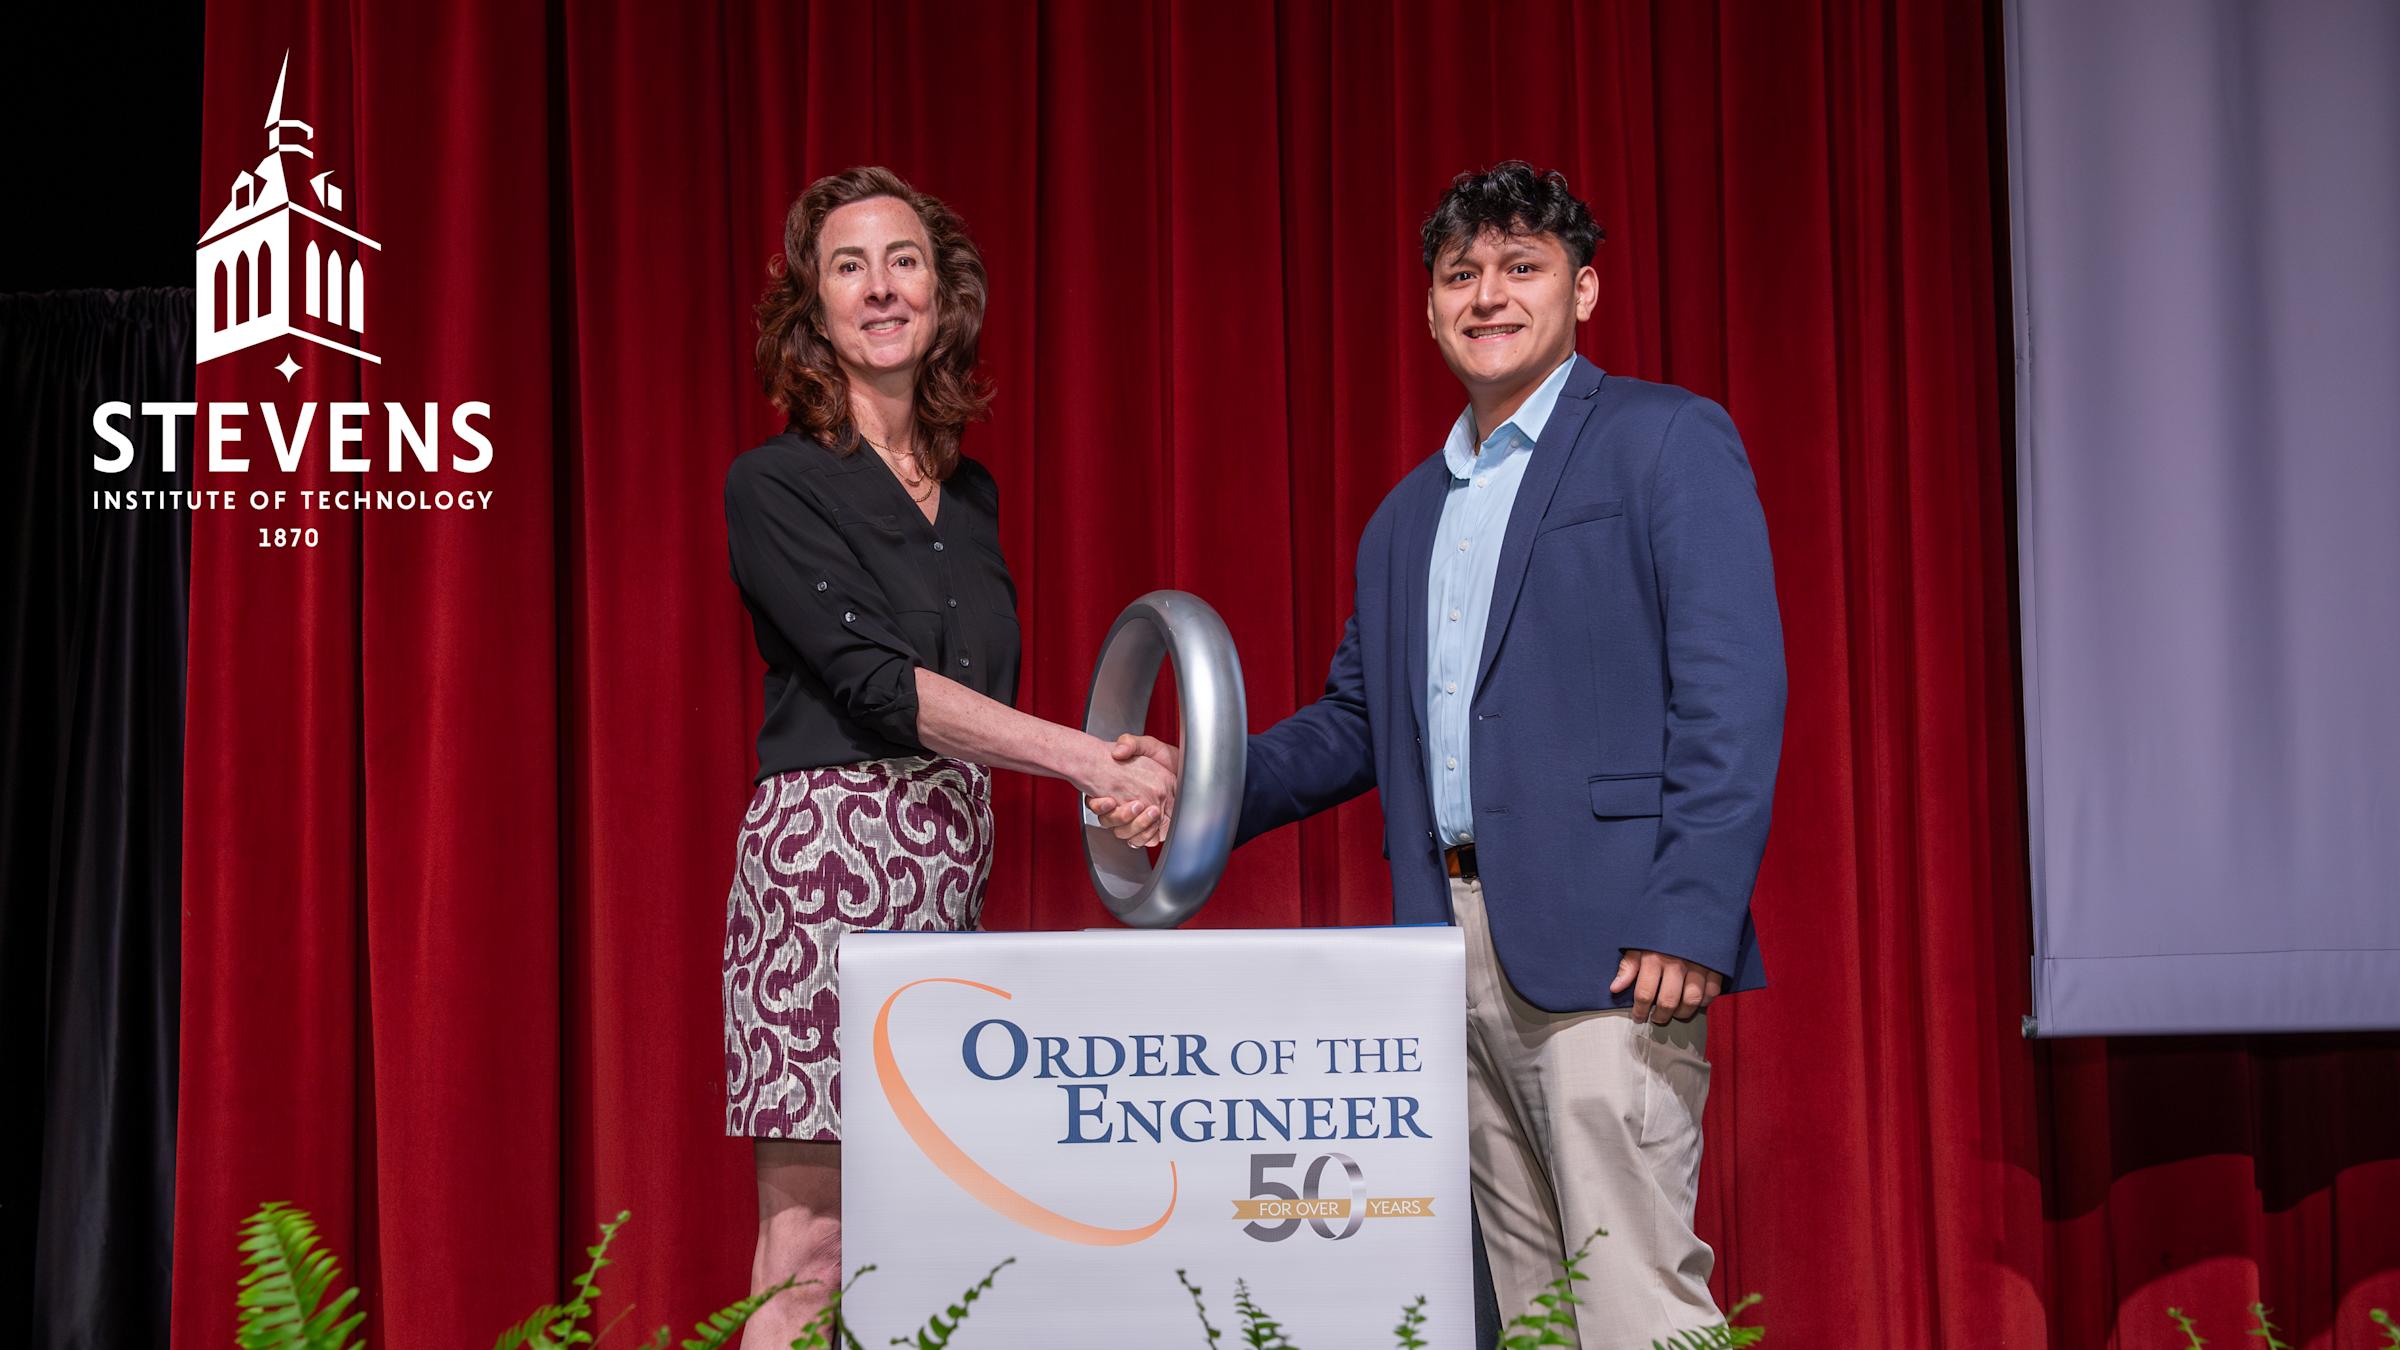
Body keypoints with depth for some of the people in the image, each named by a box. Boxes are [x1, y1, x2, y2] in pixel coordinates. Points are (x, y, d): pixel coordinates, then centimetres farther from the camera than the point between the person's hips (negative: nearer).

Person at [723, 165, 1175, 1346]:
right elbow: (879, 682, -14)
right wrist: (1094, 761, -20)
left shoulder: (970, 495, 16)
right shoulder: (775, 486, -4)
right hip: (826, 863, -6)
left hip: (952, 880, 6)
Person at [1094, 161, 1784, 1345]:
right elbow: (1356, 719, 24)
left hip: (1601, 938, -7)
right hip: (1452, 939, 7)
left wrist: (1693, 921, -18)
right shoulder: (1407, 515, 21)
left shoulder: (1666, 443, -1)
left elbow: (1734, 692, -10)